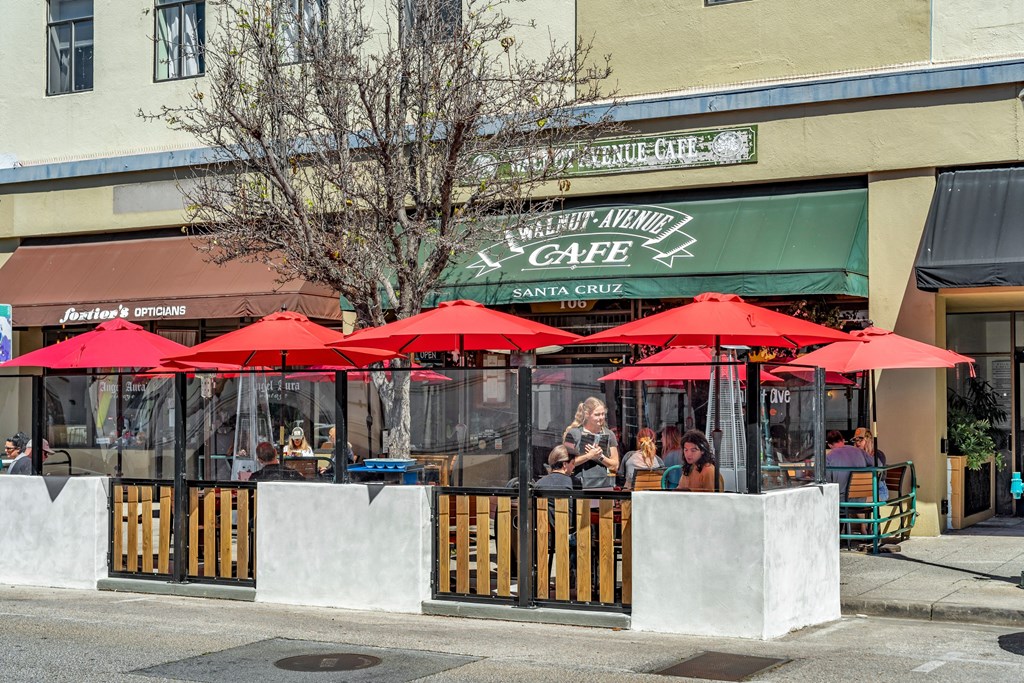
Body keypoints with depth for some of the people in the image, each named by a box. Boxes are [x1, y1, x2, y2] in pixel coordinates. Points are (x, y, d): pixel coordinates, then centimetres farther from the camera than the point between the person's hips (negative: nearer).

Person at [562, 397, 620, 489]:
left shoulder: (609, 435, 11)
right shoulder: (573, 434, 1)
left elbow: (615, 466, 11)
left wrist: (600, 457, -5)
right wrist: (589, 456, -11)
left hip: (604, 485, 3)